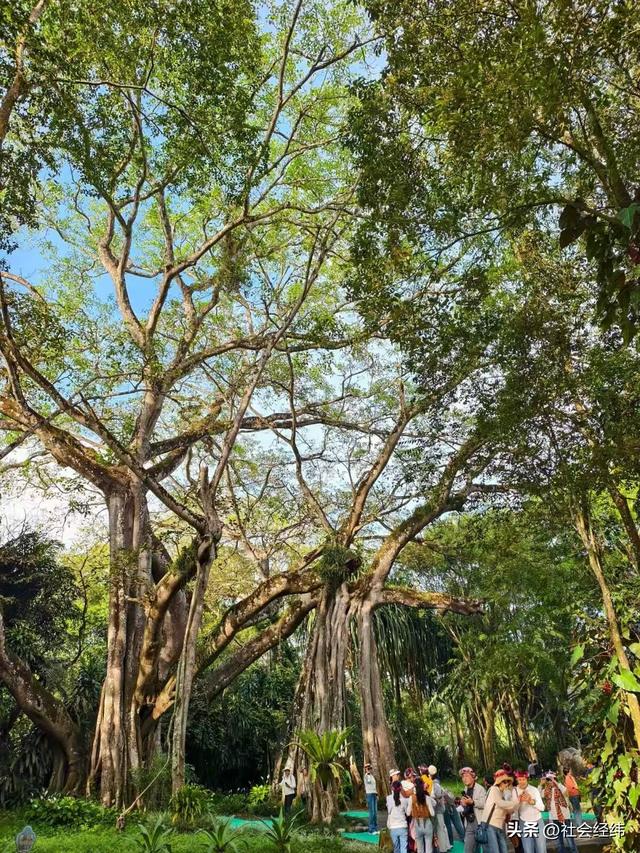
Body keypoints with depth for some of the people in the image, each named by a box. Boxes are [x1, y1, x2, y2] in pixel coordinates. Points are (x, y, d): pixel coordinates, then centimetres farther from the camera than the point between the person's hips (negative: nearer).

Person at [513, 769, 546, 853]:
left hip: (538, 822, 1)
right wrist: (519, 801, -25)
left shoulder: (534, 790, -6)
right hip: (524, 823, -1)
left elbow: (542, 807, -7)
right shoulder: (514, 791, -6)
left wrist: (531, 801, -24)